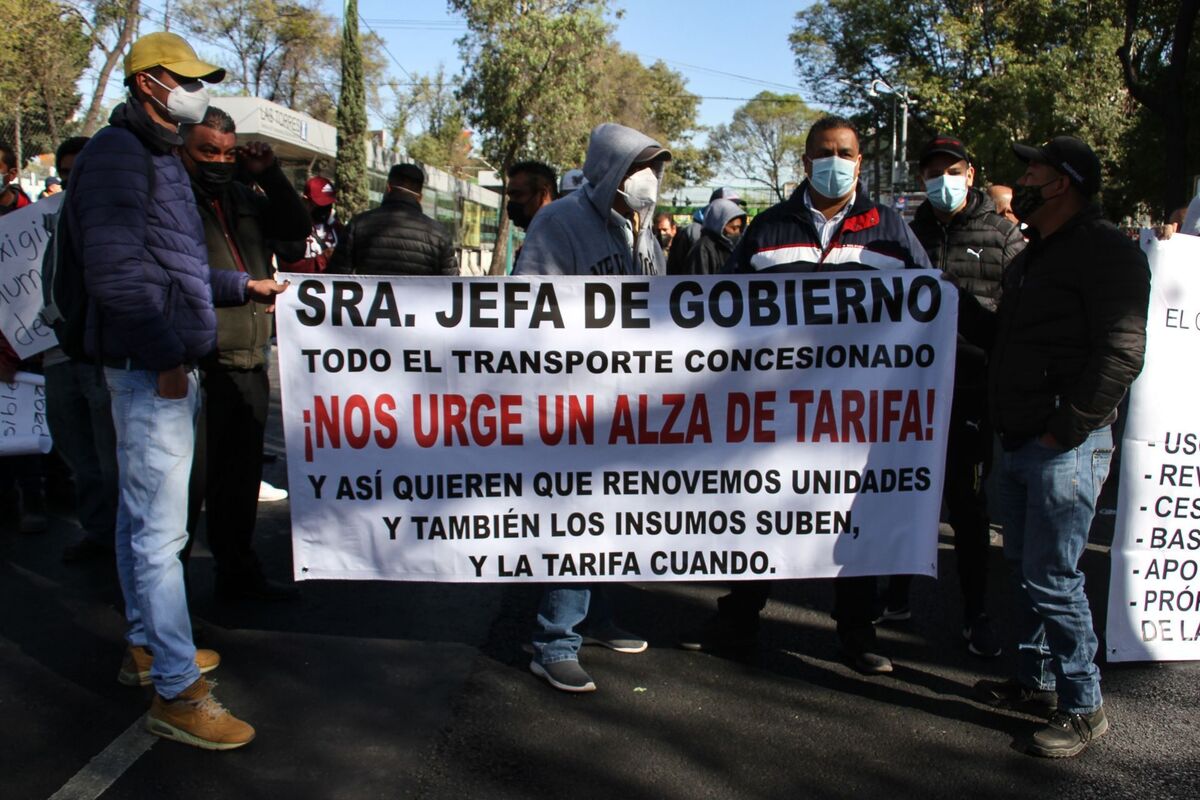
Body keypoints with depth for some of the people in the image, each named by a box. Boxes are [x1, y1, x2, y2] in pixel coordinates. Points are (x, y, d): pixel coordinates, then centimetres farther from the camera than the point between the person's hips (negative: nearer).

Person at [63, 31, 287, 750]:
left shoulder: (160, 155, 21)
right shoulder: (117, 152, -10)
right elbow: (117, 265, -20)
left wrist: (243, 286, 29)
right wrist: (166, 354, -20)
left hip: (169, 363, 11)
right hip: (150, 366, -11)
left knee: (143, 517, 18)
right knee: (160, 528, -8)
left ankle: (146, 647, 30)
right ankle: (177, 693, -2)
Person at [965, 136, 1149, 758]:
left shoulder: (1106, 252, -12)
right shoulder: (1035, 255, 18)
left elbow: (1120, 355, -20)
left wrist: (1065, 431, -19)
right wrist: (956, 305, 14)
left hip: (1065, 449, -9)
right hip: (1018, 444, 9)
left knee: (1053, 578, -5)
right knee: (1026, 569, 17)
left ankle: (1083, 709, 10)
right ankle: (1038, 682, 31)